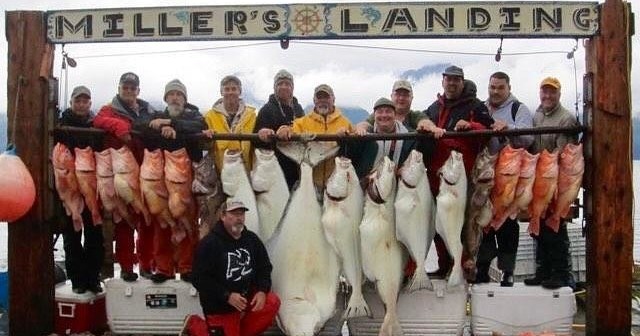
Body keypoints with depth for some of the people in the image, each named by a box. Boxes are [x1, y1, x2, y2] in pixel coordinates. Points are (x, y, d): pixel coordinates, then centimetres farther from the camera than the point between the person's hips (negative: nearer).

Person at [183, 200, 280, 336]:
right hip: (219, 306, -5)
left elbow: (264, 268, 5)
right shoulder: (209, 243, -17)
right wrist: (227, 296, -27)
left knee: (272, 303, -18)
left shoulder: (252, 239, 0)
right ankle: (195, 324, 22)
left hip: (246, 295, 5)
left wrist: (262, 291, -14)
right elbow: (200, 279, -19)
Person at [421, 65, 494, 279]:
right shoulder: (435, 107, 22)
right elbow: (424, 120, 7)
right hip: (437, 173, 5)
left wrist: (470, 125, -16)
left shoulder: (475, 106, 7)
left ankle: (463, 267, 0)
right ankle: (444, 266, 21)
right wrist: (432, 127, -14)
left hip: (464, 173, -5)